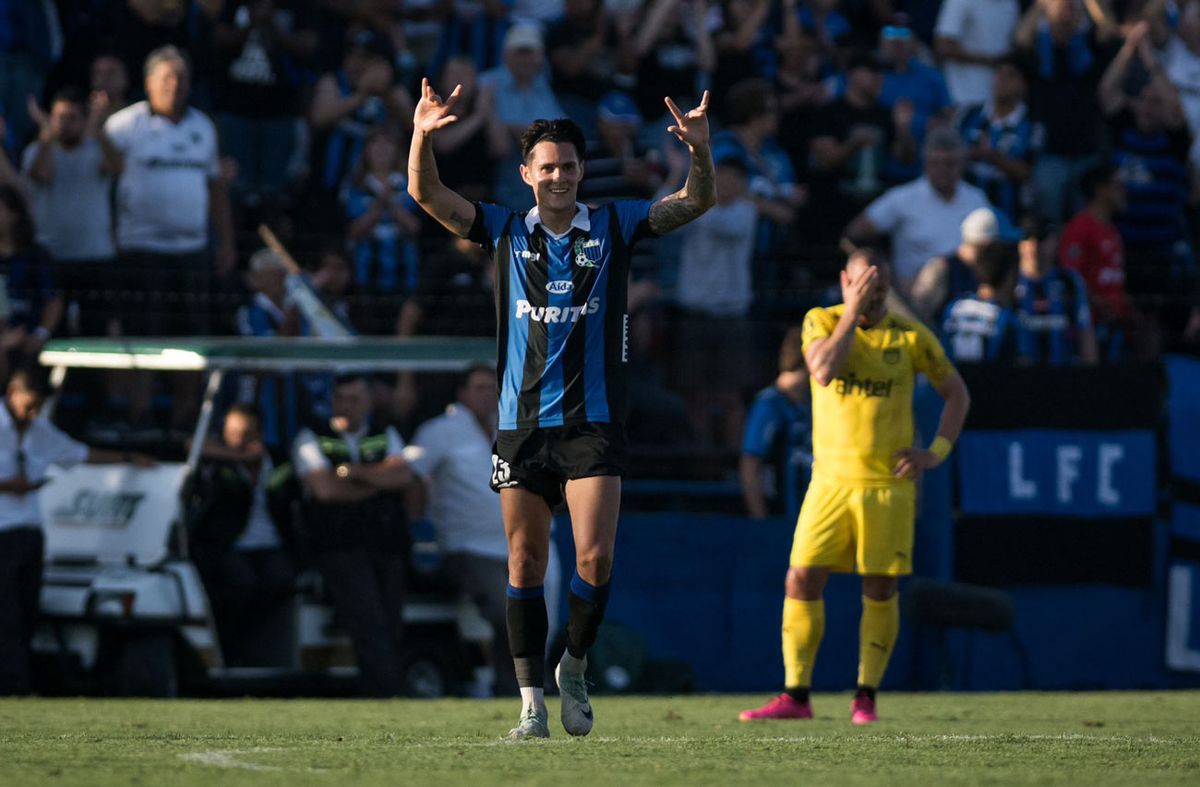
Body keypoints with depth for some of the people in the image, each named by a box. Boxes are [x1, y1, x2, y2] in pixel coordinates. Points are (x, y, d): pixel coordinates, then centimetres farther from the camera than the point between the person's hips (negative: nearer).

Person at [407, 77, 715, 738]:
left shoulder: (614, 227, 6)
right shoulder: (504, 231, 8)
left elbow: (697, 202, 0)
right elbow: (426, 194, -1)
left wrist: (700, 150, -20)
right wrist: (422, 137, -19)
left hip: (593, 422, -1)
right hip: (521, 422, 1)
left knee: (594, 558, -12)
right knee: (525, 564, 1)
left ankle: (575, 667, 13)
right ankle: (531, 701, 6)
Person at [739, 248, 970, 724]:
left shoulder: (910, 336, 2)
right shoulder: (821, 322, 2)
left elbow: (956, 392, 11)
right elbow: (824, 370, -19)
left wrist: (937, 452, 0)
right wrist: (852, 312, -18)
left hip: (889, 484, 0)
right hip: (831, 479, 0)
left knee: (880, 590, 0)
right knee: (802, 581, -6)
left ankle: (866, 697, 10)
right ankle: (795, 697, 1)